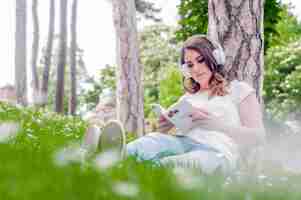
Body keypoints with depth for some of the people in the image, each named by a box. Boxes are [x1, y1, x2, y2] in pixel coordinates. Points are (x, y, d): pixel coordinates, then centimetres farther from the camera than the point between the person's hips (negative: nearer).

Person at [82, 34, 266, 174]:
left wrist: (212, 122, -7)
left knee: (200, 161, -40)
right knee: (152, 141, -33)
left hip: (217, 151, -3)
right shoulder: (187, 98, 32)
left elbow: (258, 137, 4)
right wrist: (165, 127, 0)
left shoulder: (239, 90, 18)